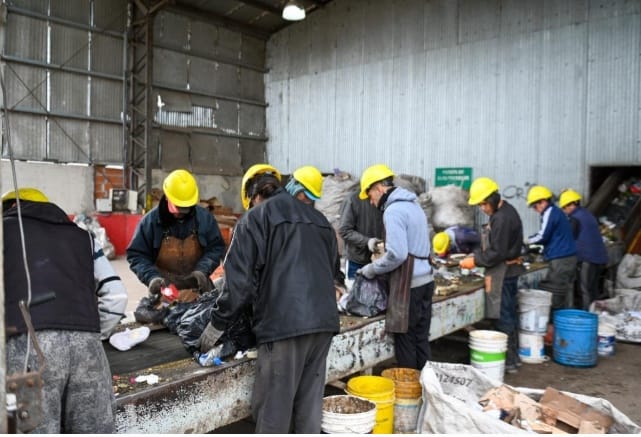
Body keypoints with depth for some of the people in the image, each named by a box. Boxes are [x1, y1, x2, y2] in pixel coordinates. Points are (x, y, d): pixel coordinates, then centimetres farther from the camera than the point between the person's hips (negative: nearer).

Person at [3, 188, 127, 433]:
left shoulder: (6, 227, 19)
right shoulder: (82, 236, 27)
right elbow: (116, 296, 19)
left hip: (27, 342, -3)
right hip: (86, 341, 4)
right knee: (96, 429, 10)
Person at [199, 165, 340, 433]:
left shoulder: (257, 218, 2)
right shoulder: (322, 222, 20)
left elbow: (240, 278, -5)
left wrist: (217, 324, 4)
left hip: (282, 323, -6)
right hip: (324, 321, 6)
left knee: (274, 406, 6)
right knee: (310, 400, 16)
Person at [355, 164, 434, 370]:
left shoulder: (393, 210, -15)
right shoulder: (413, 204, 14)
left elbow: (397, 254, -22)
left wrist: (372, 269, -8)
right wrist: (384, 251, 14)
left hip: (409, 283, -9)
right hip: (425, 279, 9)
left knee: (405, 339, 4)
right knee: (421, 338, 14)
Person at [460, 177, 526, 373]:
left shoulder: (502, 218, -21)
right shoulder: (504, 211, 12)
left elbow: (497, 253, -21)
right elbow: (491, 245, 18)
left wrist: (475, 261, -13)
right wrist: (475, 254, 8)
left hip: (503, 272, -10)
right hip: (509, 270, 10)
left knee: (503, 317, -3)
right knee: (510, 315, 16)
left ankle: (508, 362, 6)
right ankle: (513, 357, 27)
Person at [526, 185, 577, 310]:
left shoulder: (549, 213, -11)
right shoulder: (557, 212, 18)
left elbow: (543, 236, -14)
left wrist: (528, 240, 2)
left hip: (560, 259, -10)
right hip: (569, 257, 10)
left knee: (553, 295, -6)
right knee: (566, 290, 10)